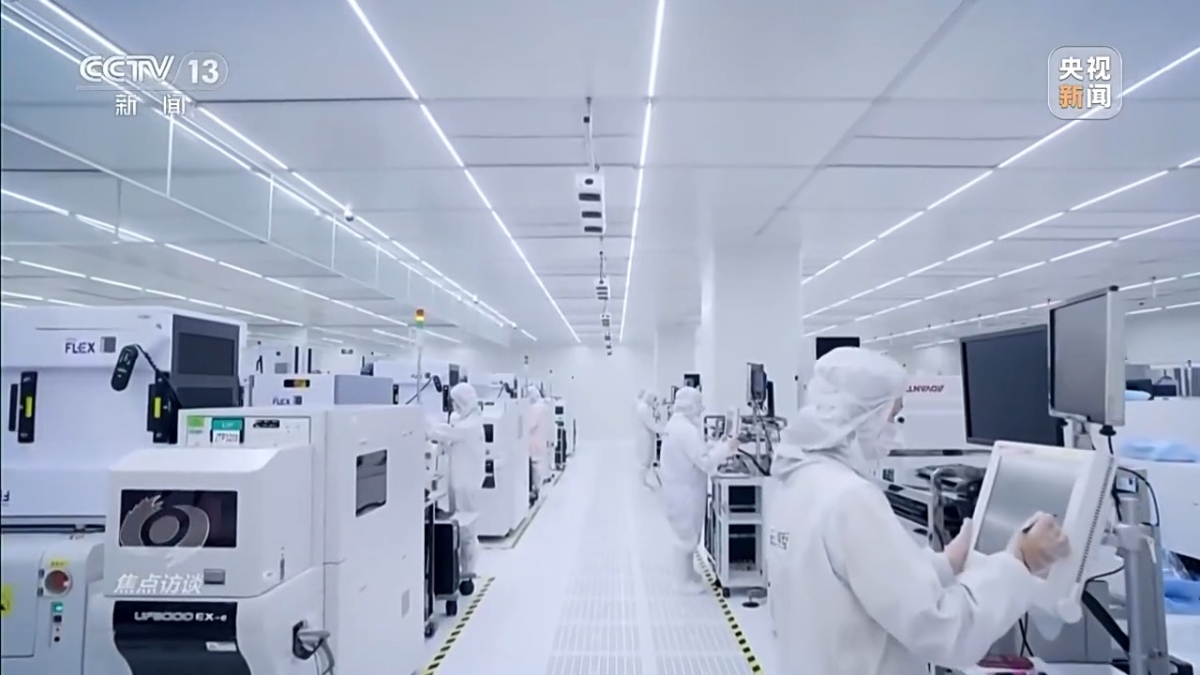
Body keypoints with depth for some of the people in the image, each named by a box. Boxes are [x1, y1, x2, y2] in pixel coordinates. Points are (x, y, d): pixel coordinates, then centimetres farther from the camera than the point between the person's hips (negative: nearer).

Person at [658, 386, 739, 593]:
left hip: (680, 487, 10)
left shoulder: (675, 424, 9)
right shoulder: (687, 429, -25)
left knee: (687, 534, 23)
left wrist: (717, 447, 5)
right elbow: (704, 461, -26)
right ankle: (685, 581, 18)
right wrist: (726, 448, -15)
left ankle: (687, 573, 37)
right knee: (687, 536, 5)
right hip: (684, 490, -10)